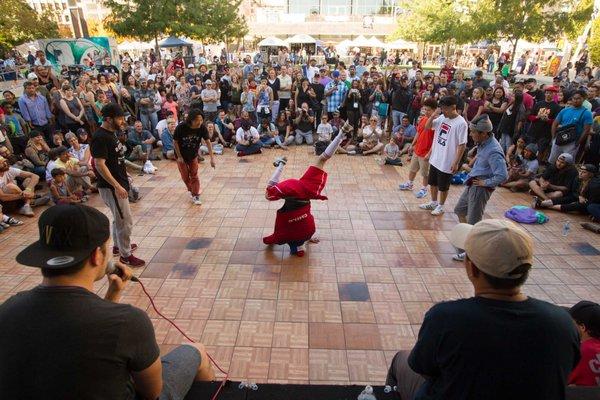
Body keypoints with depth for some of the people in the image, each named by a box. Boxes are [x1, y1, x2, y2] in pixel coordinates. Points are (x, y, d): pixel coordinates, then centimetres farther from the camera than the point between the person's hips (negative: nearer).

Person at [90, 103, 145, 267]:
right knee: (126, 221, -3)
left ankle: (118, 246, 40)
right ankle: (125, 255, 11)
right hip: (111, 187, -10)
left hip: (119, 183, 10)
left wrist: (123, 177, 21)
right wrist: (117, 186, -26)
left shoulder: (110, 133, 9)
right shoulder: (100, 137, -20)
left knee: (119, 217, 23)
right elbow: (100, 165, -24)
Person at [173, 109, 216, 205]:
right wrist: (179, 157, -13)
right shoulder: (181, 127, -29)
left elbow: (208, 142, -21)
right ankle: (191, 190, 38)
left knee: (194, 176, 3)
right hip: (181, 155, -1)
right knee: (185, 176, 12)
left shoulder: (202, 128, -24)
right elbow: (175, 142, -17)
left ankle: (196, 196, 13)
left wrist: (212, 158, -28)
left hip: (193, 155, 1)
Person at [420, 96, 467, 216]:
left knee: (443, 186, 10)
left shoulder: (461, 123, -19)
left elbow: (462, 145, -18)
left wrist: (456, 163, -18)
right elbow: (427, 127, 8)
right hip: (435, 158, 7)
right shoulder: (441, 117, 0)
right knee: (433, 183, 20)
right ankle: (433, 203, 38)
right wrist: (433, 115, -8)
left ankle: (440, 206, 28)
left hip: (447, 162, -7)